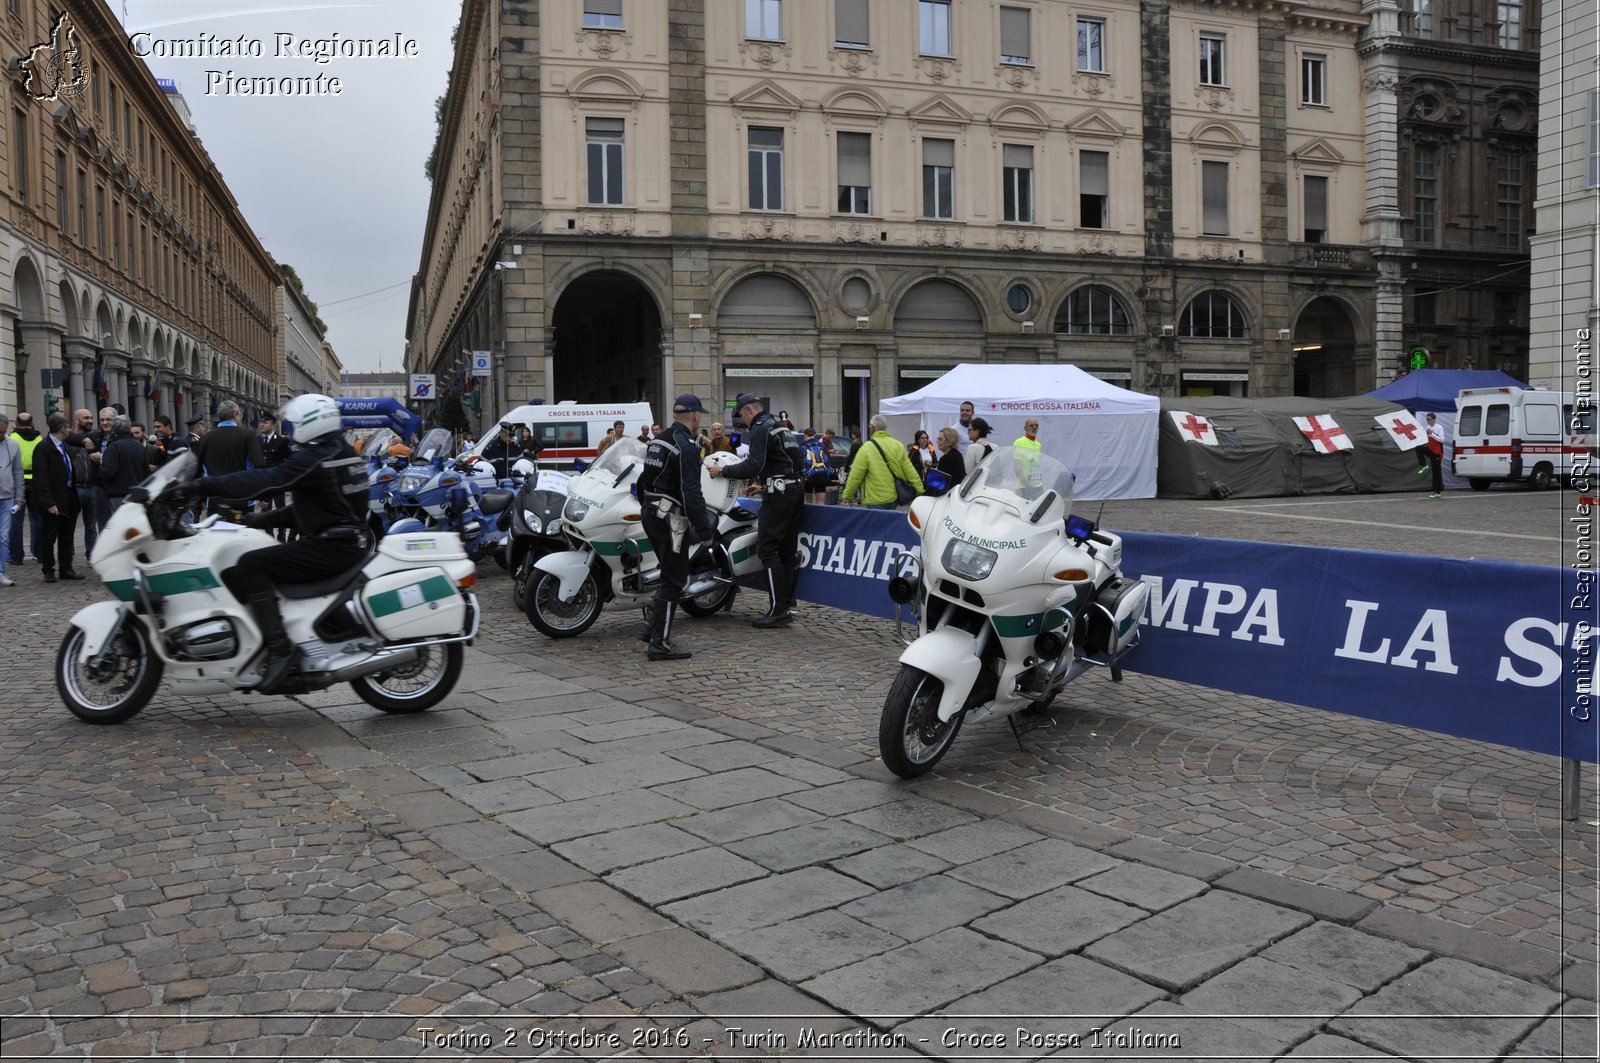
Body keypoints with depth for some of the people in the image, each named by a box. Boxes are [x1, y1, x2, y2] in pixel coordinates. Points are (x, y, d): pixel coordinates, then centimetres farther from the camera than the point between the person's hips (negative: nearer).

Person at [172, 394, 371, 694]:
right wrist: (267, 518, 19)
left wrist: (205, 486, -18)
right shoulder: (343, 451, 16)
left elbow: (262, 480, -22)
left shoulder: (312, 460, -15)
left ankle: (279, 647, -21)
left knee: (251, 565, -15)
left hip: (329, 548, -10)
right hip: (350, 543, 10)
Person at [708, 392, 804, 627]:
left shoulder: (760, 429, -9)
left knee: (767, 549, -8)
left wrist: (723, 471, -9)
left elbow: (753, 465, -19)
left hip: (777, 496, -10)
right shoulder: (782, 427, 21)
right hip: (795, 491, 10)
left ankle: (777, 610, -12)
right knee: (788, 550, 9)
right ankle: (785, 607, 13)